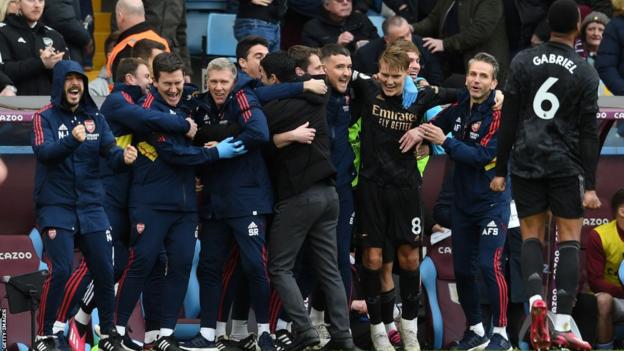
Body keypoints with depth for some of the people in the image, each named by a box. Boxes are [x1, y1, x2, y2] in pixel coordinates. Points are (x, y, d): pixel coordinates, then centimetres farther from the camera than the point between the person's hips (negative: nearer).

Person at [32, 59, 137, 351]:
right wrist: (72, 140, -38)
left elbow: (110, 150, -3)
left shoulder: (95, 118, 8)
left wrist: (123, 157, -26)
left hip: (91, 207, 4)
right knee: (60, 270, -14)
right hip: (56, 207, -4)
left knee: (104, 270, 4)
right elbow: (43, 152, -20)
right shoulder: (45, 117, -4)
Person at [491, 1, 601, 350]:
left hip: (526, 162, 2)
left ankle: (535, 297, -14)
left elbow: (509, 120, 2)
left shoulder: (524, 62, 2)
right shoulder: (586, 73, -3)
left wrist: (501, 170, 7)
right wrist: (590, 186, -3)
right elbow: (589, 133, -5)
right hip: (566, 165, -2)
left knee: (532, 235, 12)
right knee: (570, 239, 2)